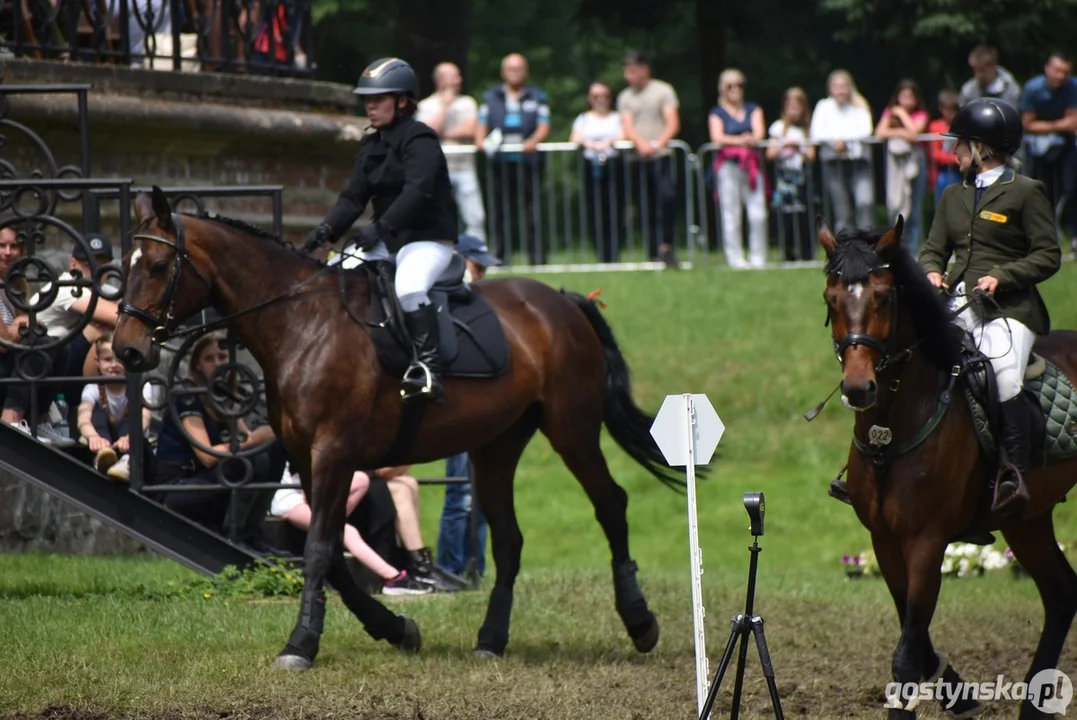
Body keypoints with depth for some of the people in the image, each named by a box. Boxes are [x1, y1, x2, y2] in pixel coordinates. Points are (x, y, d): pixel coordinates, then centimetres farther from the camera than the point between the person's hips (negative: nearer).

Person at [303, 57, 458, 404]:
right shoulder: (370, 147, 14)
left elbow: (416, 191, -27)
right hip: (387, 241, 9)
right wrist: (326, 230, -10)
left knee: (409, 287, -36)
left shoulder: (420, 141, -12)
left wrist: (381, 227, -38)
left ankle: (428, 369, -40)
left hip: (428, 239, -9)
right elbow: (353, 197, 7)